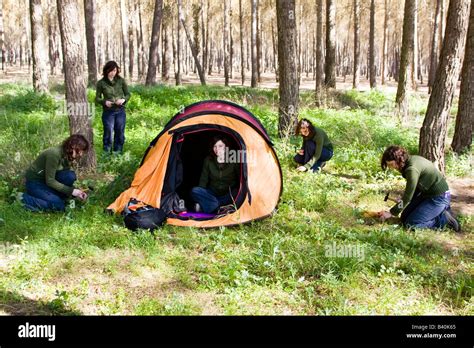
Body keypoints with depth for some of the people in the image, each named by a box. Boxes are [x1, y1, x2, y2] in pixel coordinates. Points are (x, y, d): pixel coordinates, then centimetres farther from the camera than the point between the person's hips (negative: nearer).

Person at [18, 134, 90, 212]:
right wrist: (71, 191, -24)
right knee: (59, 206, -22)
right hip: (34, 182, -7)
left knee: (70, 176, -18)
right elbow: (49, 181, -25)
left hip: (47, 180, 7)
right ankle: (24, 198, -8)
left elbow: (66, 178, 6)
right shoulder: (54, 153, -27)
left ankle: (57, 200, -2)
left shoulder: (68, 156, -1)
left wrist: (77, 192, -9)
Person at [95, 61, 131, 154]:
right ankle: (107, 152, 5)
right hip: (108, 111, -2)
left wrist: (123, 100, -13)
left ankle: (118, 152, 19)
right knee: (108, 132, -5)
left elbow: (128, 94, 8)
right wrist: (104, 102, -17)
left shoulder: (121, 80, 2)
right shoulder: (101, 83, -3)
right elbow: (97, 99, 3)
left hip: (120, 110, 2)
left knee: (120, 132, 6)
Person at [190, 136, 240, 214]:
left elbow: (241, 181, -6)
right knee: (194, 191, -25)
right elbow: (203, 180, 2)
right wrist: (199, 201, -5)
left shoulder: (233, 161, -7)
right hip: (212, 194, 3)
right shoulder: (208, 160, 0)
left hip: (228, 196, -3)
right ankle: (223, 207, -35)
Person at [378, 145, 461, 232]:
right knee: (404, 218, 10)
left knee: (410, 224, -12)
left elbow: (408, 196, -22)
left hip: (439, 198, -10)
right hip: (427, 194, 10)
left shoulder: (412, 169, -27)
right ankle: (440, 210, 14)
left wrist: (391, 213, -14)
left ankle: (444, 218, -2)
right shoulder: (411, 159, 1)